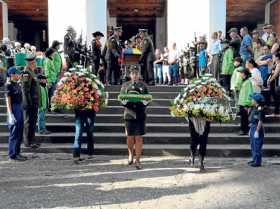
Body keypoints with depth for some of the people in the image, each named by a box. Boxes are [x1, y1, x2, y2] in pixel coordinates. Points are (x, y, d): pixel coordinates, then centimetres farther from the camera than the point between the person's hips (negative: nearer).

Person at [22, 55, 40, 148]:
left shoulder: (32, 72, 14)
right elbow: (25, 89, -21)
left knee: (33, 121, 15)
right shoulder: (27, 73, -16)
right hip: (30, 103, -10)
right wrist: (29, 103, -22)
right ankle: (28, 142, 6)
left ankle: (32, 140, 25)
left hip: (34, 103, 10)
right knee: (29, 122, -2)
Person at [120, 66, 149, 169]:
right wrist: (126, 101, -15)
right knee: (130, 137, 4)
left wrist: (144, 101, -14)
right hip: (129, 114, 0)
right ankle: (130, 154, 33)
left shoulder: (143, 85, 10)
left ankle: (137, 160, 5)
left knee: (138, 138, -2)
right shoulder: (125, 85, 11)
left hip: (140, 114, 0)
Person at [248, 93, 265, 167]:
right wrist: (250, 129, 20)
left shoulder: (260, 110, -20)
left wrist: (257, 131, -23)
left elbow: (260, 121, -23)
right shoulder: (254, 108, 10)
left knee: (257, 146, -3)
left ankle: (257, 162, 4)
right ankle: (254, 159, 30)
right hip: (252, 128, 10)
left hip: (257, 128, -10)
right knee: (253, 145, 19)